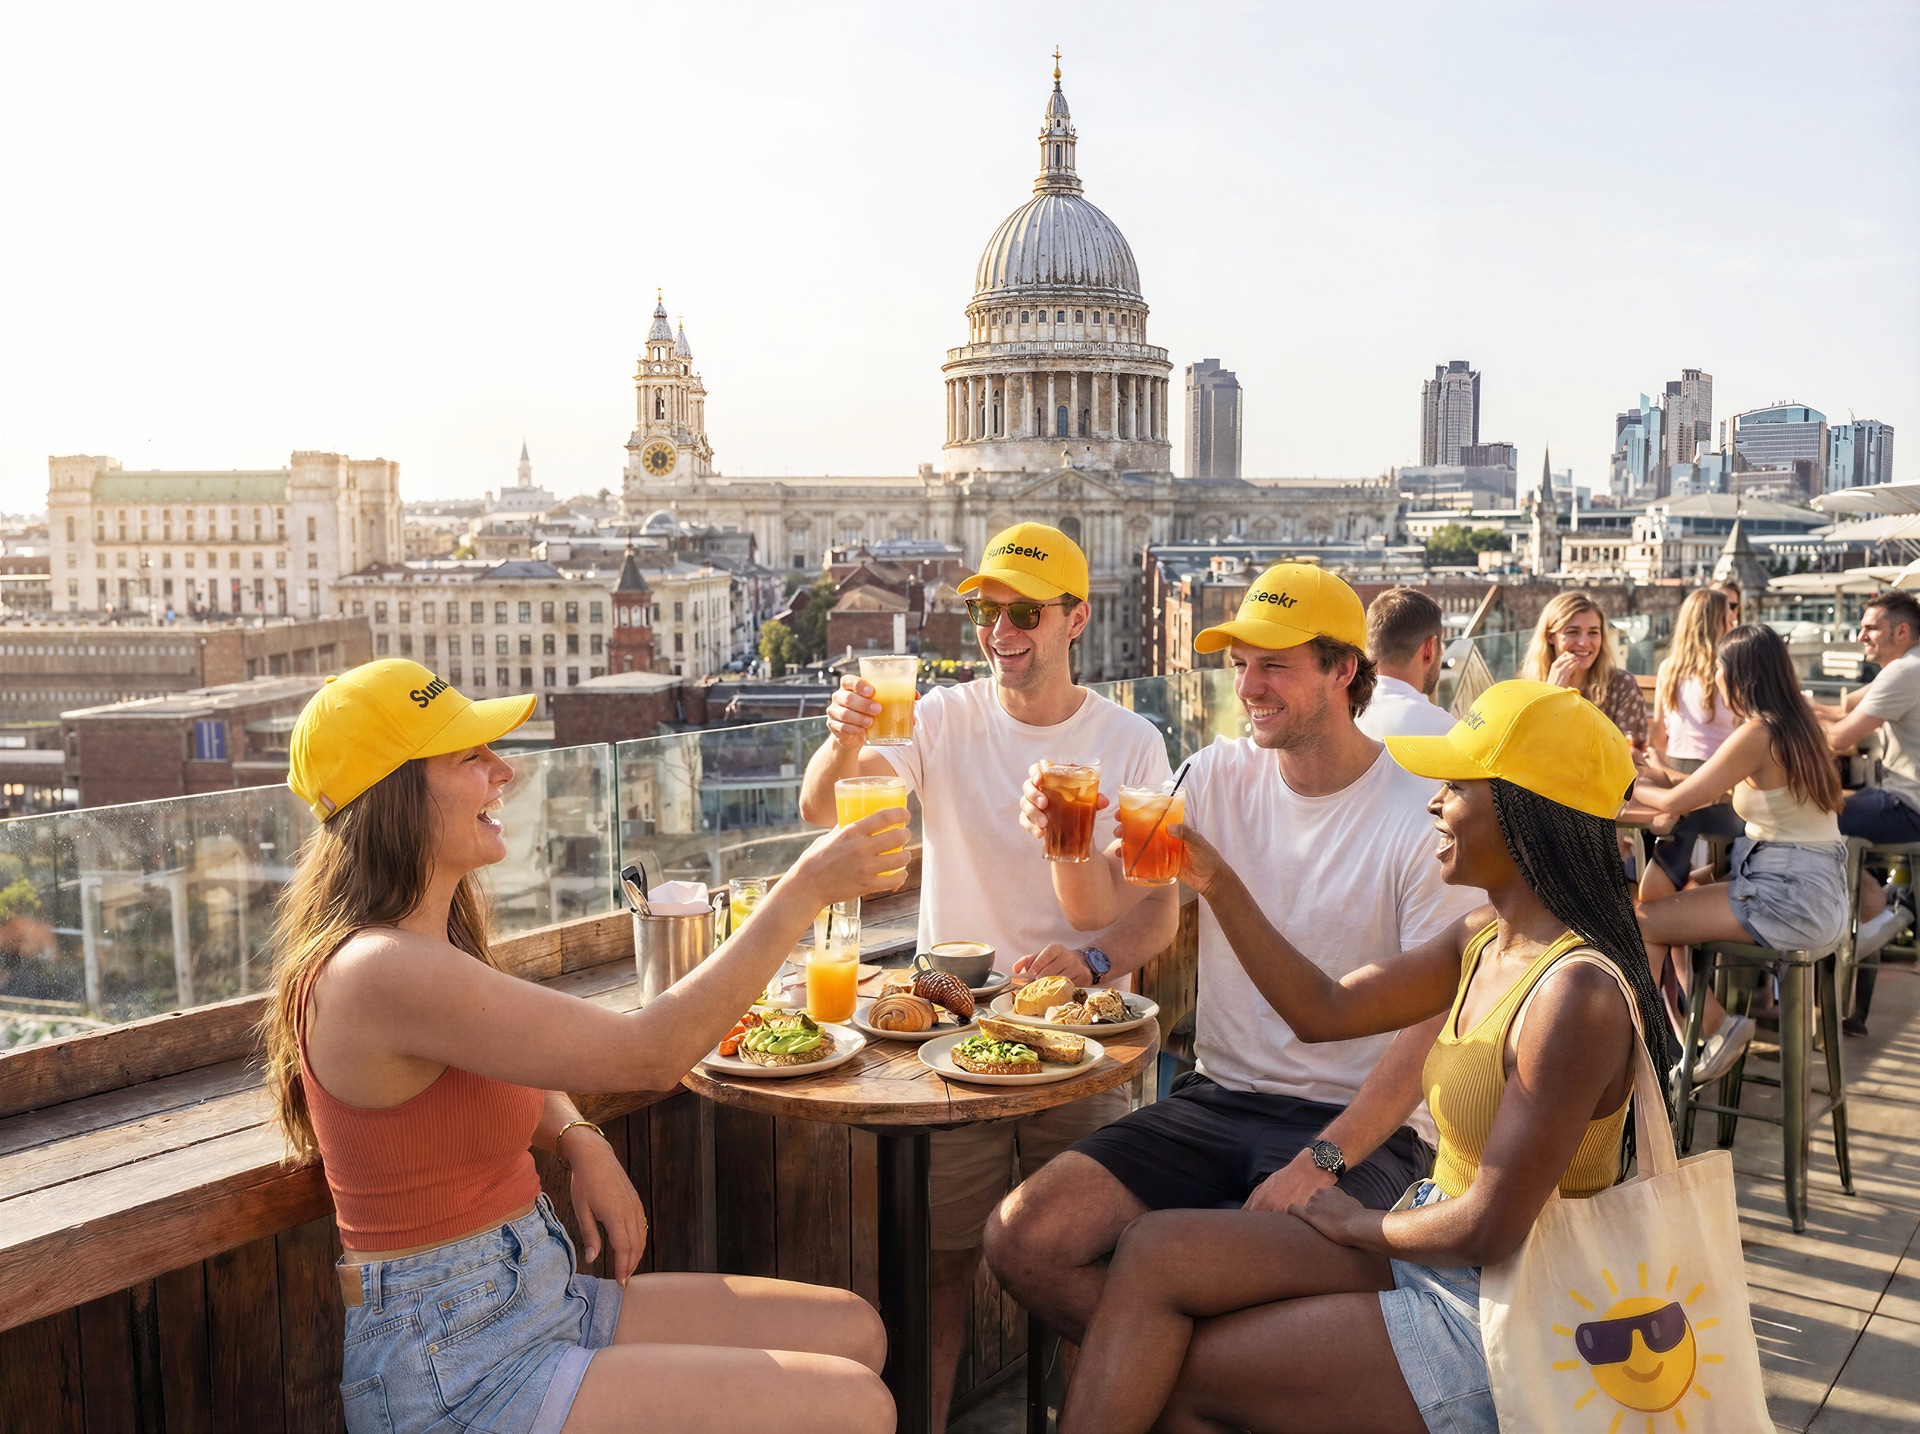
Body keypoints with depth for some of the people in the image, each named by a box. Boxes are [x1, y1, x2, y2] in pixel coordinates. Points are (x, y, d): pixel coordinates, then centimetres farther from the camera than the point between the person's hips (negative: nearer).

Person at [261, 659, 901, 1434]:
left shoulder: (426, 942, 6)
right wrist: (805, 889, -20)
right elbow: (651, 1054, -25)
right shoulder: (382, 972, -25)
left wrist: (581, 1140, 1)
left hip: (542, 1298, 9)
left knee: (852, 1332, 6)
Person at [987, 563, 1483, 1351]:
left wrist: (1321, 1162, -21)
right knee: (1022, 1238, -13)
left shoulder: (1423, 818, -11)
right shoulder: (1219, 775, 4)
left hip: (1359, 1120, -4)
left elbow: (1430, 1029, -12)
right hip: (1217, 1097, 5)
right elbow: (1102, 905, 1)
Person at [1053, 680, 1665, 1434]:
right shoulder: (1487, 939, 2)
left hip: (1488, 1323, -8)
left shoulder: (1577, 993, -26)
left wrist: (1356, 1222, -6)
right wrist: (1216, 883, 1)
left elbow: (1489, 1231, -24)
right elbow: (1324, 1010, 8)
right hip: (1427, 1253, 8)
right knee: (1156, 1249, -5)